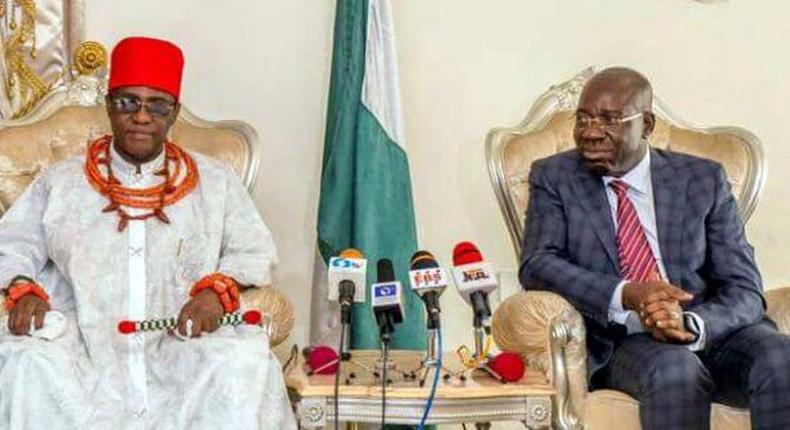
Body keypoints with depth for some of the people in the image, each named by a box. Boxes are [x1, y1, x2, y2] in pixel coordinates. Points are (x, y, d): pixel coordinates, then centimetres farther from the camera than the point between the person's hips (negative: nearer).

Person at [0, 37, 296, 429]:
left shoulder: (214, 182, 13)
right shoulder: (61, 182, 14)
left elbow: (256, 252, 10)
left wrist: (216, 289, -10)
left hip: (184, 342, 0)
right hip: (81, 345, 1)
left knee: (241, 364, -30)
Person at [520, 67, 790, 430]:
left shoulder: (704, 179, 8)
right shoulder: (554, 177, 7)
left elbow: (744, 290, 3)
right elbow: (536, 265, -6)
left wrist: (692, 324, -20)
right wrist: (626, 295, -23)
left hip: (712, 329, 2)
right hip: (621, 341, -2)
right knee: (676, 370, -34)